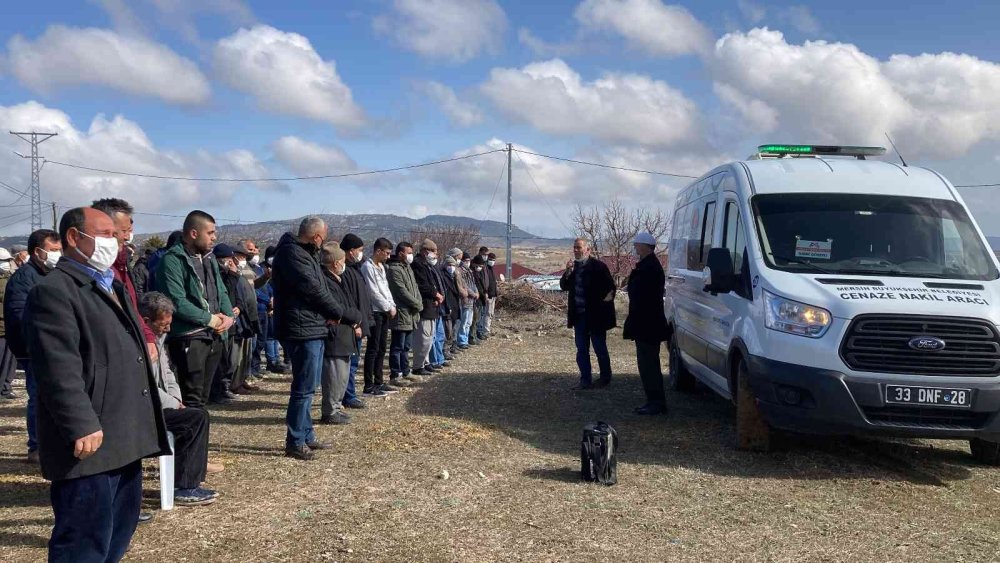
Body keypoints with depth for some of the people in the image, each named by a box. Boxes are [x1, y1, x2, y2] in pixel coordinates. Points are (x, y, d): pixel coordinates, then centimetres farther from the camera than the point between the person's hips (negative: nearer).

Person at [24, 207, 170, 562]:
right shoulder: (53, 291, -13)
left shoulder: (113, 287, 20)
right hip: (91, 442, -10)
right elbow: (59, 369, -23)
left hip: (126, 439, 10)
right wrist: (82, 425, -28)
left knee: (118, 534, 19)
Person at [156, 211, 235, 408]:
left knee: (203, 396, 14)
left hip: (215, 337, 8)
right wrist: (210, 319, -13)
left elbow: (221, 292, 19)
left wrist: (229, 316, -1)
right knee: (192, 399, -8)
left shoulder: (209, 258, 16)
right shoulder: (172, 260, -12)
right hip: (189, 338, -8)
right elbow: (177, 302, -20)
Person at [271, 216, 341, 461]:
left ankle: (306, 436, 27)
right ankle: (295, 443, 2)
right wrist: (336, 311, -5)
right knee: (304, 388, -6)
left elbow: (318, 287, 15)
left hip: (314, 328, 11)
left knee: (308, 386, 17)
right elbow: (313, 289, -19)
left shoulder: (305, 253, 17)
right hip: (303, 330, -11)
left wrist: (331, 312, -1)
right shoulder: (292, 253, -15)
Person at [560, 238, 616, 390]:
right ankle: (585, 381, 15)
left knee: (600, 348, 5)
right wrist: (567, 272, -8)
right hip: (579, 315, 6)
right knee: (581, 349, 8)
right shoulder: (573, 267, 8)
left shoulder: (598, 266, -11)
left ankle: (605, 378, 21)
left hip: (595, 315, -6)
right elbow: (564, 287, 6)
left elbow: (610, 287, -9)